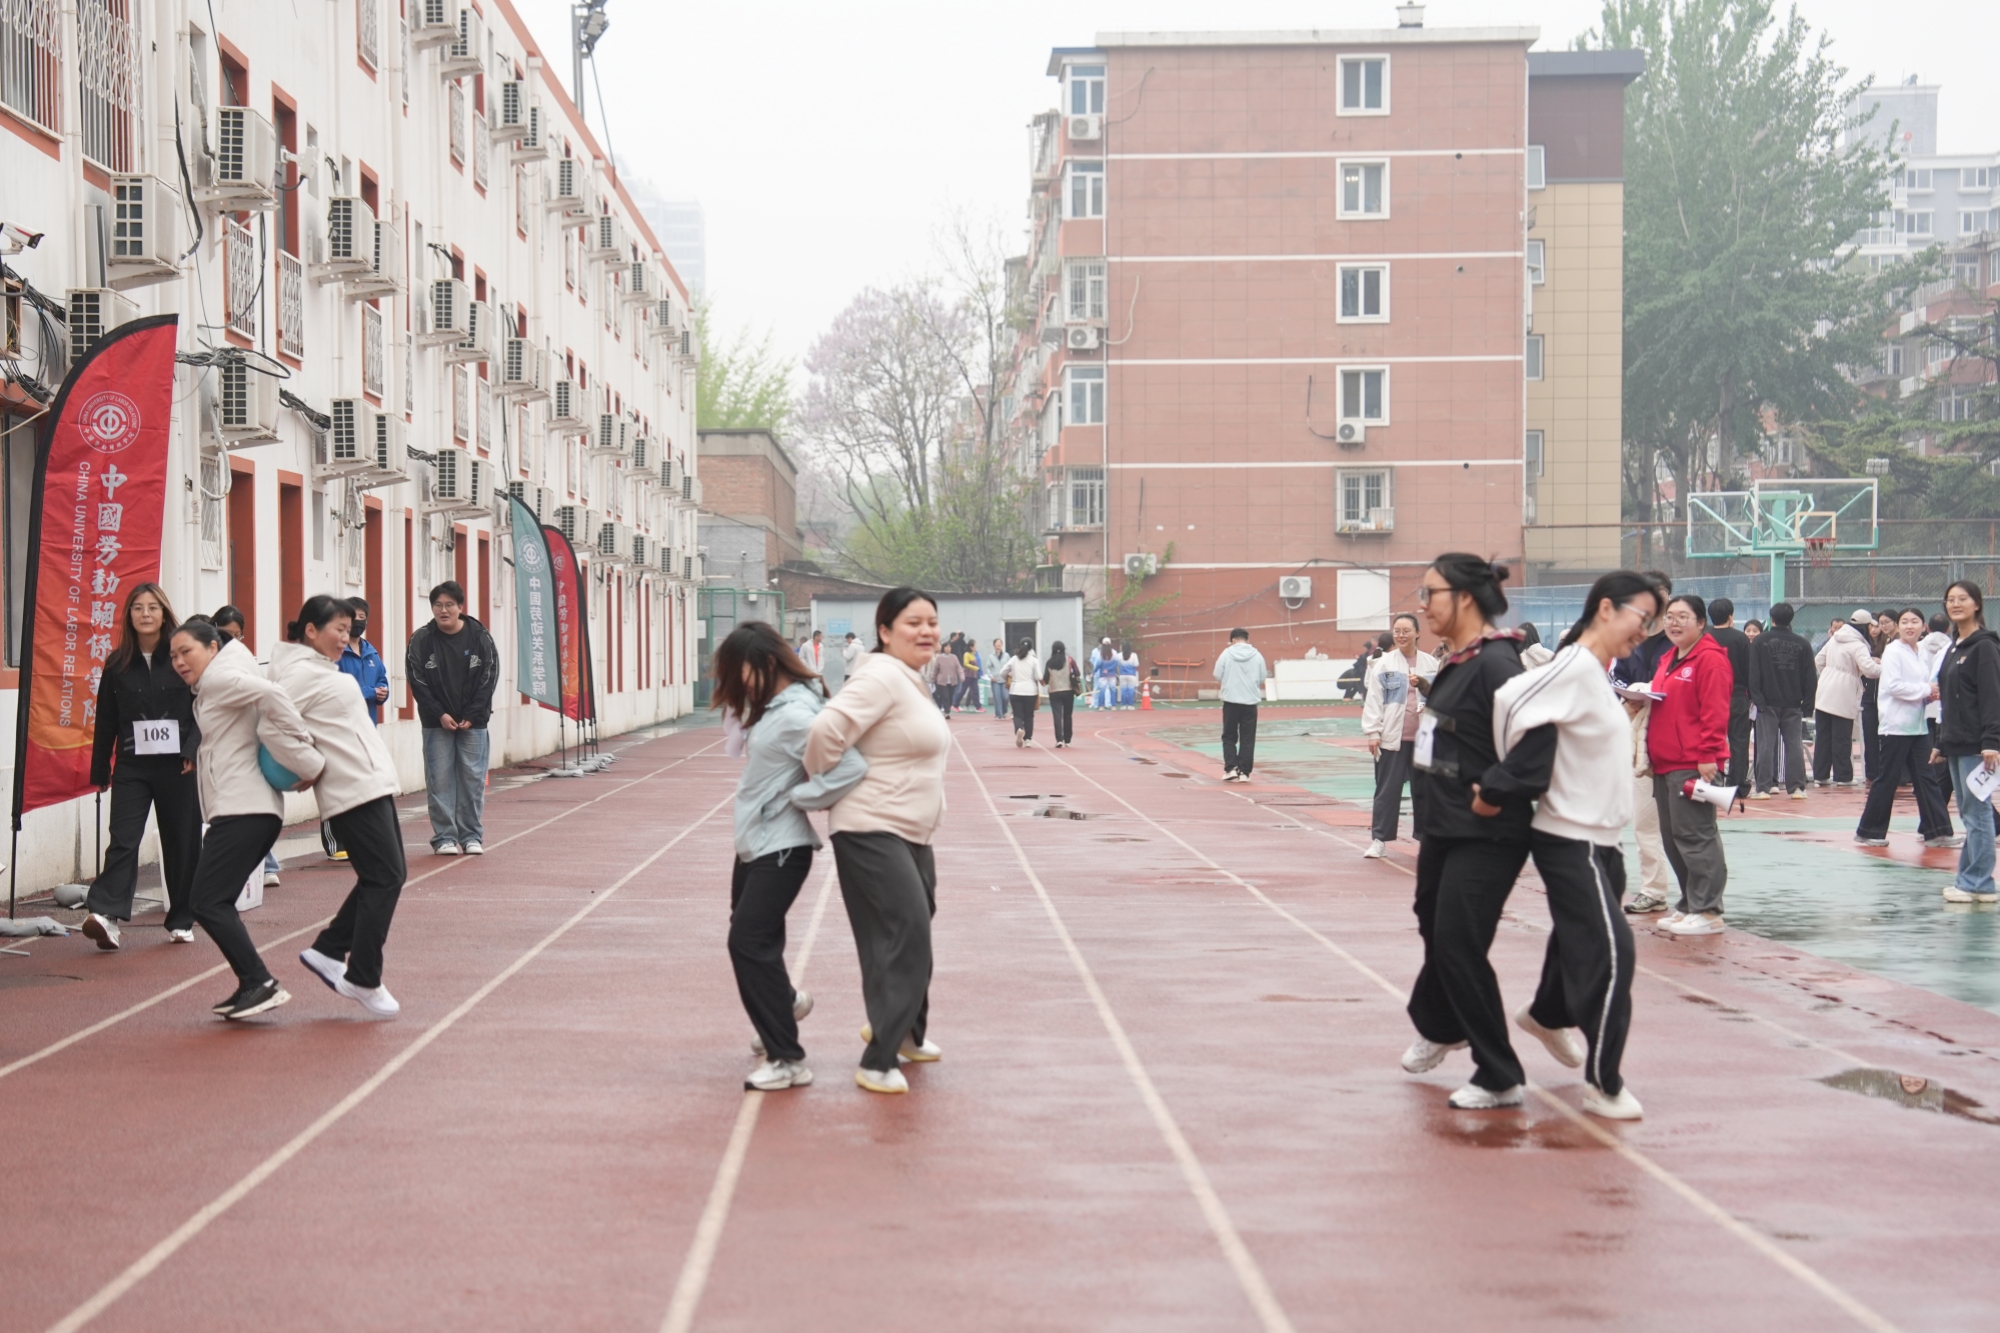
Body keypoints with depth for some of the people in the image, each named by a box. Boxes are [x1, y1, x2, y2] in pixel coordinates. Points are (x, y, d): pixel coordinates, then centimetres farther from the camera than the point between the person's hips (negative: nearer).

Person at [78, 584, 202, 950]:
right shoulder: (117, 664, 5)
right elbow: (106, 722, 8)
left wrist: (191, 749, -15)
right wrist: (100, 771, 7)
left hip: (176, 765, -1)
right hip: (131, 765, 1)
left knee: (181, 843, 5)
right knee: (124, 838, -12)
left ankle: (182, 920, 16)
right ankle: (106, 913, -23)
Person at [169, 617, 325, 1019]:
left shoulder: (217, 678, -7)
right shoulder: (212, 688, 24)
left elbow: (270, 696, -21)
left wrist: (305, 760, -18)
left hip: (244, 809, -10)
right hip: (248, 808, 10)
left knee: (209, 903, -11)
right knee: (216, 902, 13)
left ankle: (260, 984, -14)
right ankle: (253, 987, 13)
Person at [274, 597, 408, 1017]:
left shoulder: (321, 669, 18)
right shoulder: (301, 674, -12)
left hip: (373, 784, 10)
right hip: (354, 790, -10)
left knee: (388, 874, 13)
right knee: (385, 877, -7)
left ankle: (328, 952, 18)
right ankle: (363, 980, 0)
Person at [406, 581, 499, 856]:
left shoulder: (480, 637, -1)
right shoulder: (421, 639, -2)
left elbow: (488, 679, -2)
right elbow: (417, 681, -3)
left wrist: (472, 716, -9)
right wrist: (440, 715, -11)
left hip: (473, 722, 0)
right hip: (436, 722, 0)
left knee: (473, 779, 2)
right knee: (440, 780, -1)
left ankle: (471, 836, 10)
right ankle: (444, 837, 5)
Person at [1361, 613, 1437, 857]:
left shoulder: (1431, 664, 6)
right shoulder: (1384, 664, 1)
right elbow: (1373, 699, -1)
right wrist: (1372, 732, -7)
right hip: (1392, 736, -2)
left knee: (1423, 789, 9)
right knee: (1388, 788, -2)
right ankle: (1379, 839, 2)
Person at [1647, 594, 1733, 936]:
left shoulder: (1710, 659, -9)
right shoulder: (1668, 660, 19)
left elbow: (1715, 713, -15)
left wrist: (1708, 756, -19)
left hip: (1694, 764, -10)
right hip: (1665, 764, 10)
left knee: (1694, 835, -9)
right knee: (1672, 838, 12)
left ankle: (1708, 911, -6)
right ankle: (1690, 904, 21)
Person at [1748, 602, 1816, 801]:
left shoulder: (1759, 641, -3)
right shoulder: (1802, 643, 5)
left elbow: (1753, 673, -8)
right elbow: (1810, 677, 5)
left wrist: (1756, 699, -5)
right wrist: (1806, 702, 8)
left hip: (1768, 703, -2)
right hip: (1793, 704, 2)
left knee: (1766, 745, -1)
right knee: (1794, 744, 6)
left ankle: (1763, 787, -4)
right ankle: (1796, 787, 4)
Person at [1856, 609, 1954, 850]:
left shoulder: (1921, 654, 14)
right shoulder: (1893, 651, -9)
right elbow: (1893, 685, -19)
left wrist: (1930, 694, 2)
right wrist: (1925, 689, -15)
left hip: (1918, 726, 7)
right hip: (1896, 726, -7)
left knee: (1926, 778, 5)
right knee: (1888, 778, -2)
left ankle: (1935, 830, 7)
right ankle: (1868, 831, 6)